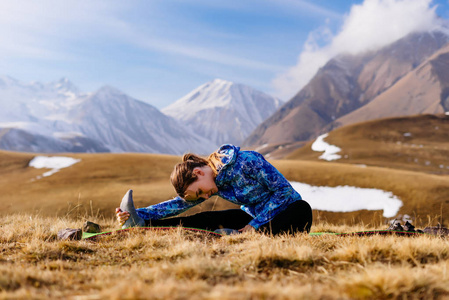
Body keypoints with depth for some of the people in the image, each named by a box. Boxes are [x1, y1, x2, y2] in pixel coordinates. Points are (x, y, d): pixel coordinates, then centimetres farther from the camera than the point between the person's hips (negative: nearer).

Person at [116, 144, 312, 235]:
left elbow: (284, 189, -23)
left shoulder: (246, 162, -25)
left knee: (302, 209, -40)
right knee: (208, 220, -15)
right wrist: (138, 213, -15)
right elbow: (179, 204, -4)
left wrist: (255, 225, -24)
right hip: (254, 216, 4)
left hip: (285, 214, -4)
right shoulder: (213, 183, -4)